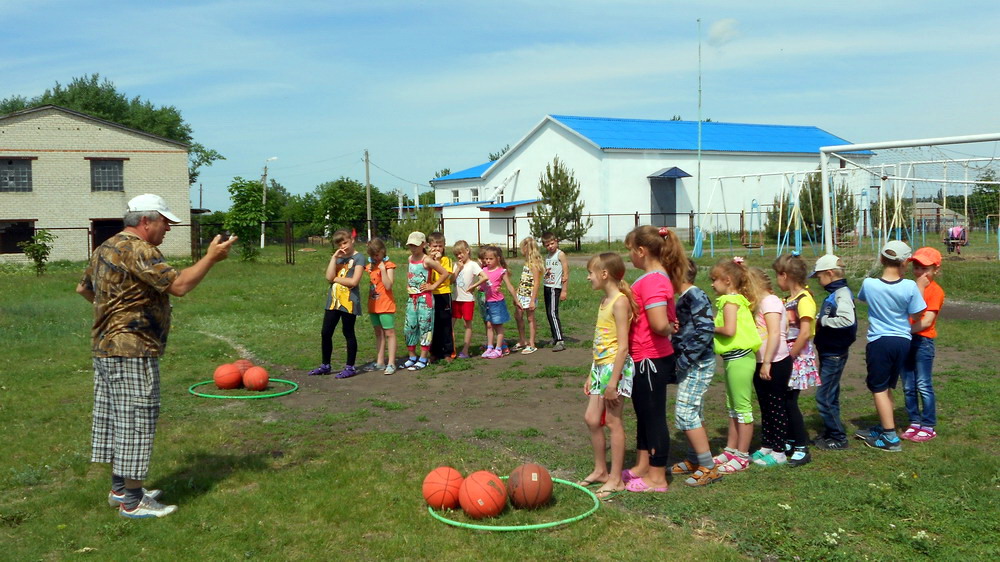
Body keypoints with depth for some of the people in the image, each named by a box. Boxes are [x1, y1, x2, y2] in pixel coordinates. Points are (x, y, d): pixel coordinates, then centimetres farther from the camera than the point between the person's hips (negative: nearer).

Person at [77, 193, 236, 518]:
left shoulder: (106, 248, 15)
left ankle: (120, 488, 25)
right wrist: (211, 258, -17)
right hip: (132, 351, -11)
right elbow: (179, 285, -24)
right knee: (136, 420, -5)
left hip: (106, 347, 11)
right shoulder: (138, 251, -17)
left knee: (115, 417, 15)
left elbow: (83, 288, 27)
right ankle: (133, 501, 1)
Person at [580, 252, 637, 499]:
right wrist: (591, 374, 19)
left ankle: (616, 479, 9)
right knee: (591, 419, 12)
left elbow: (622, 346, -20)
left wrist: (613, 381, -21)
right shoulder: (605, 301, 13)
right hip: (600, 367, 9)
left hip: (615, 367, -9)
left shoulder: (619, 302, -16)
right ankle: (600, 470, 26)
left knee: (613, 423, -1)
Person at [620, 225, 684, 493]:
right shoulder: (658, 277, 10)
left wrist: (668, 329, -12)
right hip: (646, 358, 10)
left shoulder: (652, 281, -22)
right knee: (644, 415, 20)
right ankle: (642, 467, 34)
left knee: (654, 417, 1)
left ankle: (657, 478, 12)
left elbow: (659, 324, -31)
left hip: (650, 360, -10)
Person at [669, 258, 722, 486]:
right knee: (693, 413, 17)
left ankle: (708, 467, -5)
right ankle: (694, 460, 29)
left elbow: (706, 331, -25)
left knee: (685, 412, -10)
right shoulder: (684, 298, 13)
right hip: (690, 365, 10)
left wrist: (685, 359, -22)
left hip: (697, 365, -10)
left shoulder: (695, 297, -17)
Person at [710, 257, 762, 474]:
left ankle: (742, 457, 4)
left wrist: (712, 328, -9)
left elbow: (729, 330, -25)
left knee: (742, 409, -2)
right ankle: (731, 451, 25)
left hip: (738, 358, -10)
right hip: (734, 358, 10)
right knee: (733, 408, 16)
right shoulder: (737, 299, 14)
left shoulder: (730, 301, -14)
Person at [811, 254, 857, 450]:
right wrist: (818, 318, 2)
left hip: (834, 354, -10)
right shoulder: (833, 293, 10)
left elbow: (848, 320, -33)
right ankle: (830, 433, 29)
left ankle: (838, 438, 4)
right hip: (829, 352, 10)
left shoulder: (842, 294, -18)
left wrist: (823, 320, -22)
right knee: (829, 395, 18)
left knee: (824, 397, -5)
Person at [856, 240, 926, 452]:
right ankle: (882, 428, 30)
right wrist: (920, 287, 7)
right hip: (903, 341, 3)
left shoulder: (869, 284, -13)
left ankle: (891, 438, 2)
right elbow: (916, 314, -1)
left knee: (879, 389, 6)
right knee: (887, 387, 18)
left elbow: (861, 298, 10)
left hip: (879, 342, -3)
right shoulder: (910, 287, -14)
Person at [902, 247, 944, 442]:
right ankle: (915, 422, 18)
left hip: (923, 340, -6)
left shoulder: (935, 290, -6)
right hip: (905, 340, 6)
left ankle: (928, 427, 5)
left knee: (923, 385, -3)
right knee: (908, 386, 9)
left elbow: (927, 321, -14)